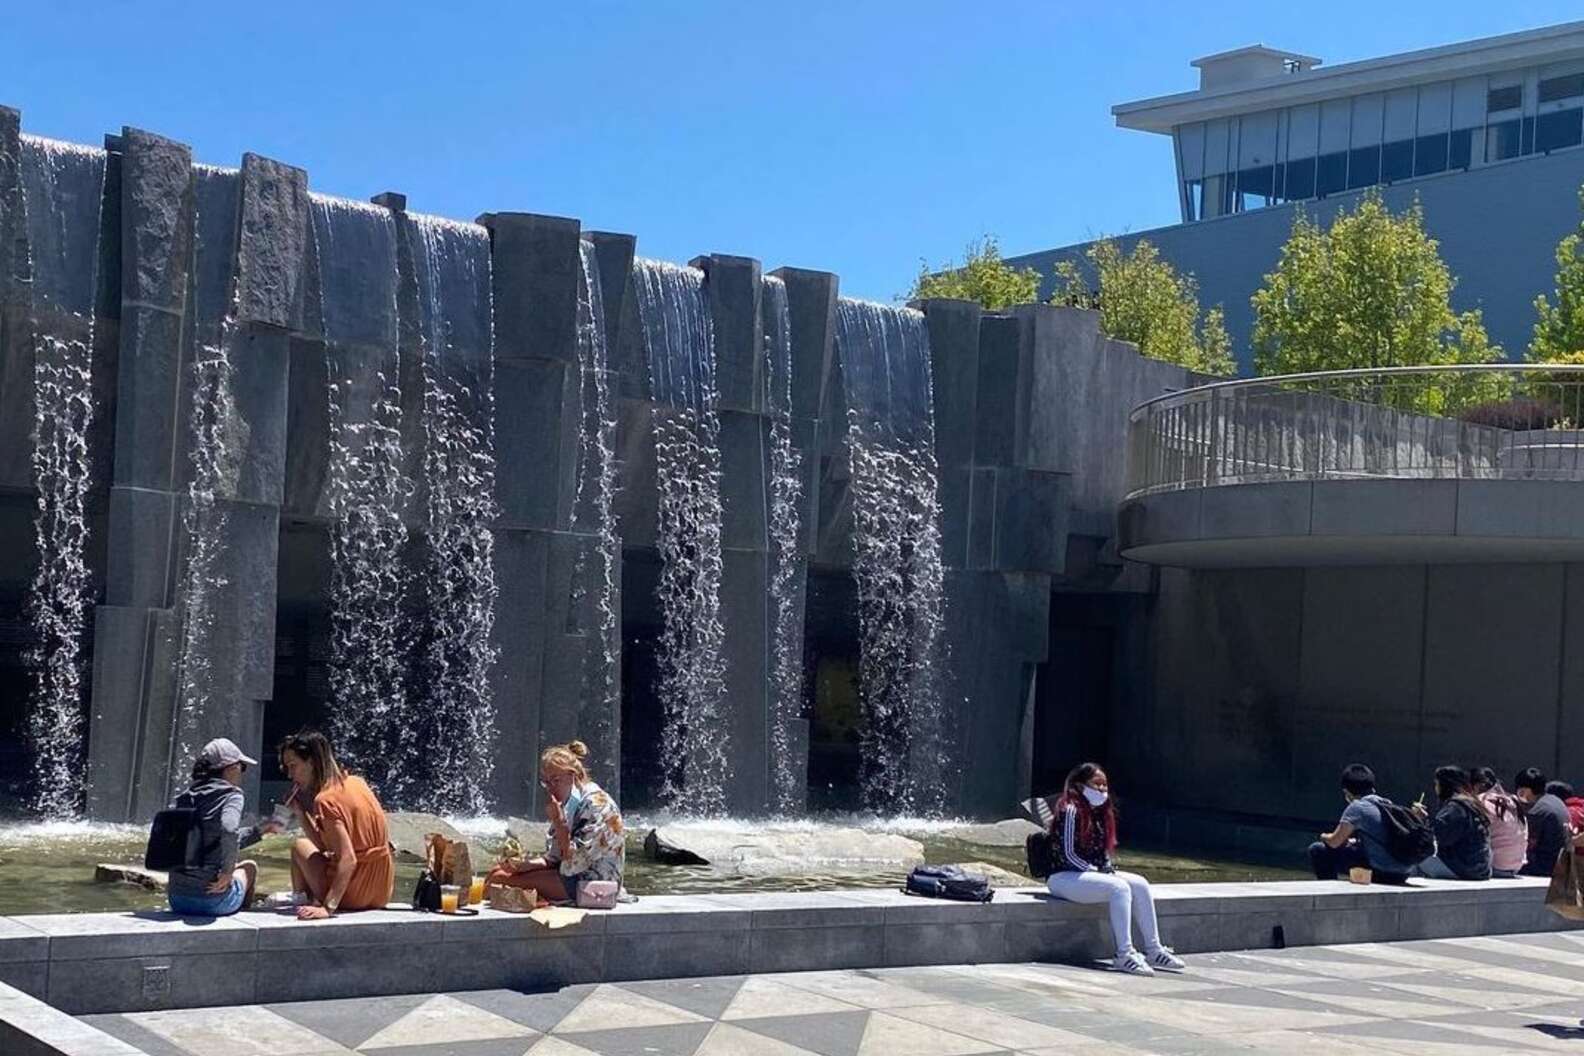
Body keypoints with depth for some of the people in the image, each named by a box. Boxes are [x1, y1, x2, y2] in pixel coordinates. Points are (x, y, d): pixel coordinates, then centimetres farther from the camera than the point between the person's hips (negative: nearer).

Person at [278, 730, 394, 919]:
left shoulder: (326, 799, -16)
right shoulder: (355, 782, 8)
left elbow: (348, 860, -24)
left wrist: (327, 907, -28)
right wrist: (299, 811, 7)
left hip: (353, 896, -8)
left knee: (301, 847, 7)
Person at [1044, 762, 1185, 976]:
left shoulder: (1101, 813, 15)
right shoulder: (1071, 811, -13)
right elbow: (1068, 855, -17)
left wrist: (1109, 869, 0)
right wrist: (1097, 872, -15)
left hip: (1092, 872, 9)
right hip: (1063, 878, -9)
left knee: (1140, 884, -8)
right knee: (1119, 888, -28)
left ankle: (1154, 950, -8)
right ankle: (1124, 955, -30)